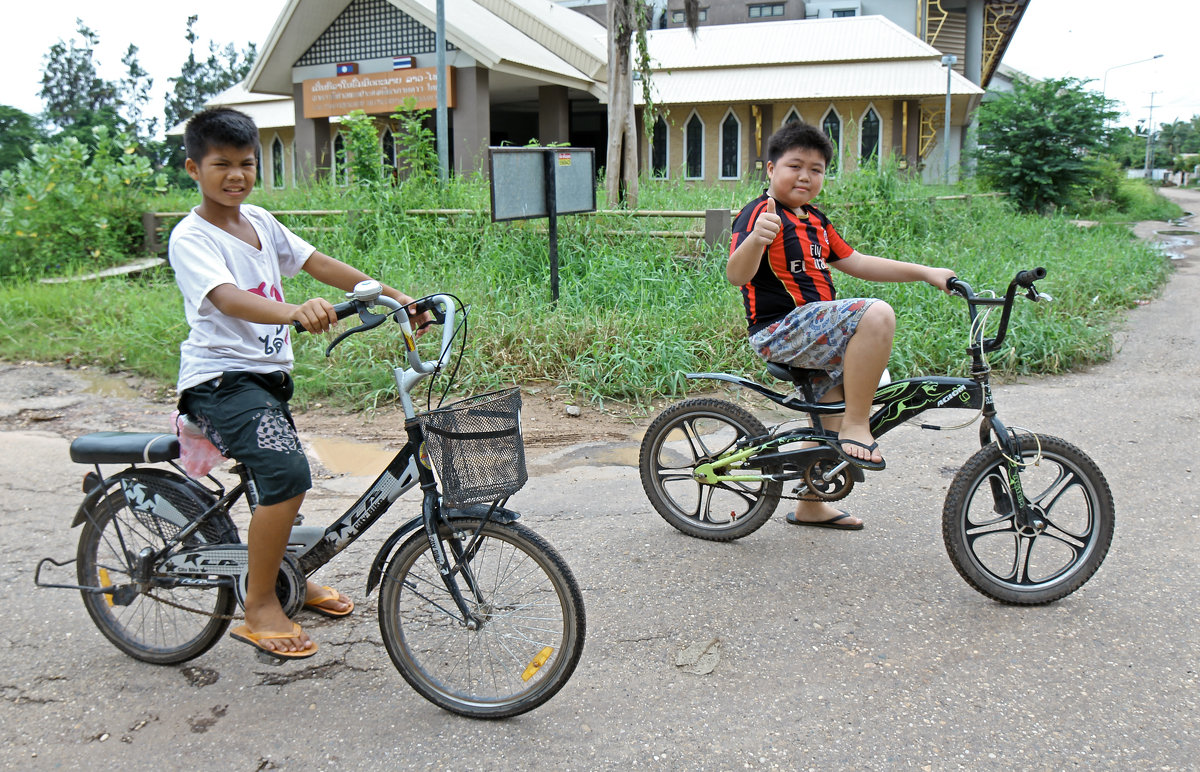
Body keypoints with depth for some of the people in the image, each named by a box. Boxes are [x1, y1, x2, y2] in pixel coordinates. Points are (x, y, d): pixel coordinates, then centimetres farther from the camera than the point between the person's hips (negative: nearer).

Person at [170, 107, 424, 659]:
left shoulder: (259, 221, 9)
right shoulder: (191, 238, -14)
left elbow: (320, 265, 9)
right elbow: (228, 299, -32)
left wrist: (394, 296, 2)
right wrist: (295, 312, -51)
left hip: (268, 375, 8)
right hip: (220, 379, -8)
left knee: (282, 480, 22)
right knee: (287, 473, -26)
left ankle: (286, 576, 47)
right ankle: (259, 607, -11)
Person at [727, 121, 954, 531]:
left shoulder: (815, 222, 18)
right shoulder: (761, 212, -10)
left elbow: (858, 263, 24)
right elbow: (736, 275, -25)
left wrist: (925, 272, 19)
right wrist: (755, 239, -46)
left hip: (815, 332, 10)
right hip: (781, 330, -10)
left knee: (829, 424, 19)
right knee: (876, 314, -29)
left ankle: (811, 505, 34)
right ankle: (856, 426, -20)